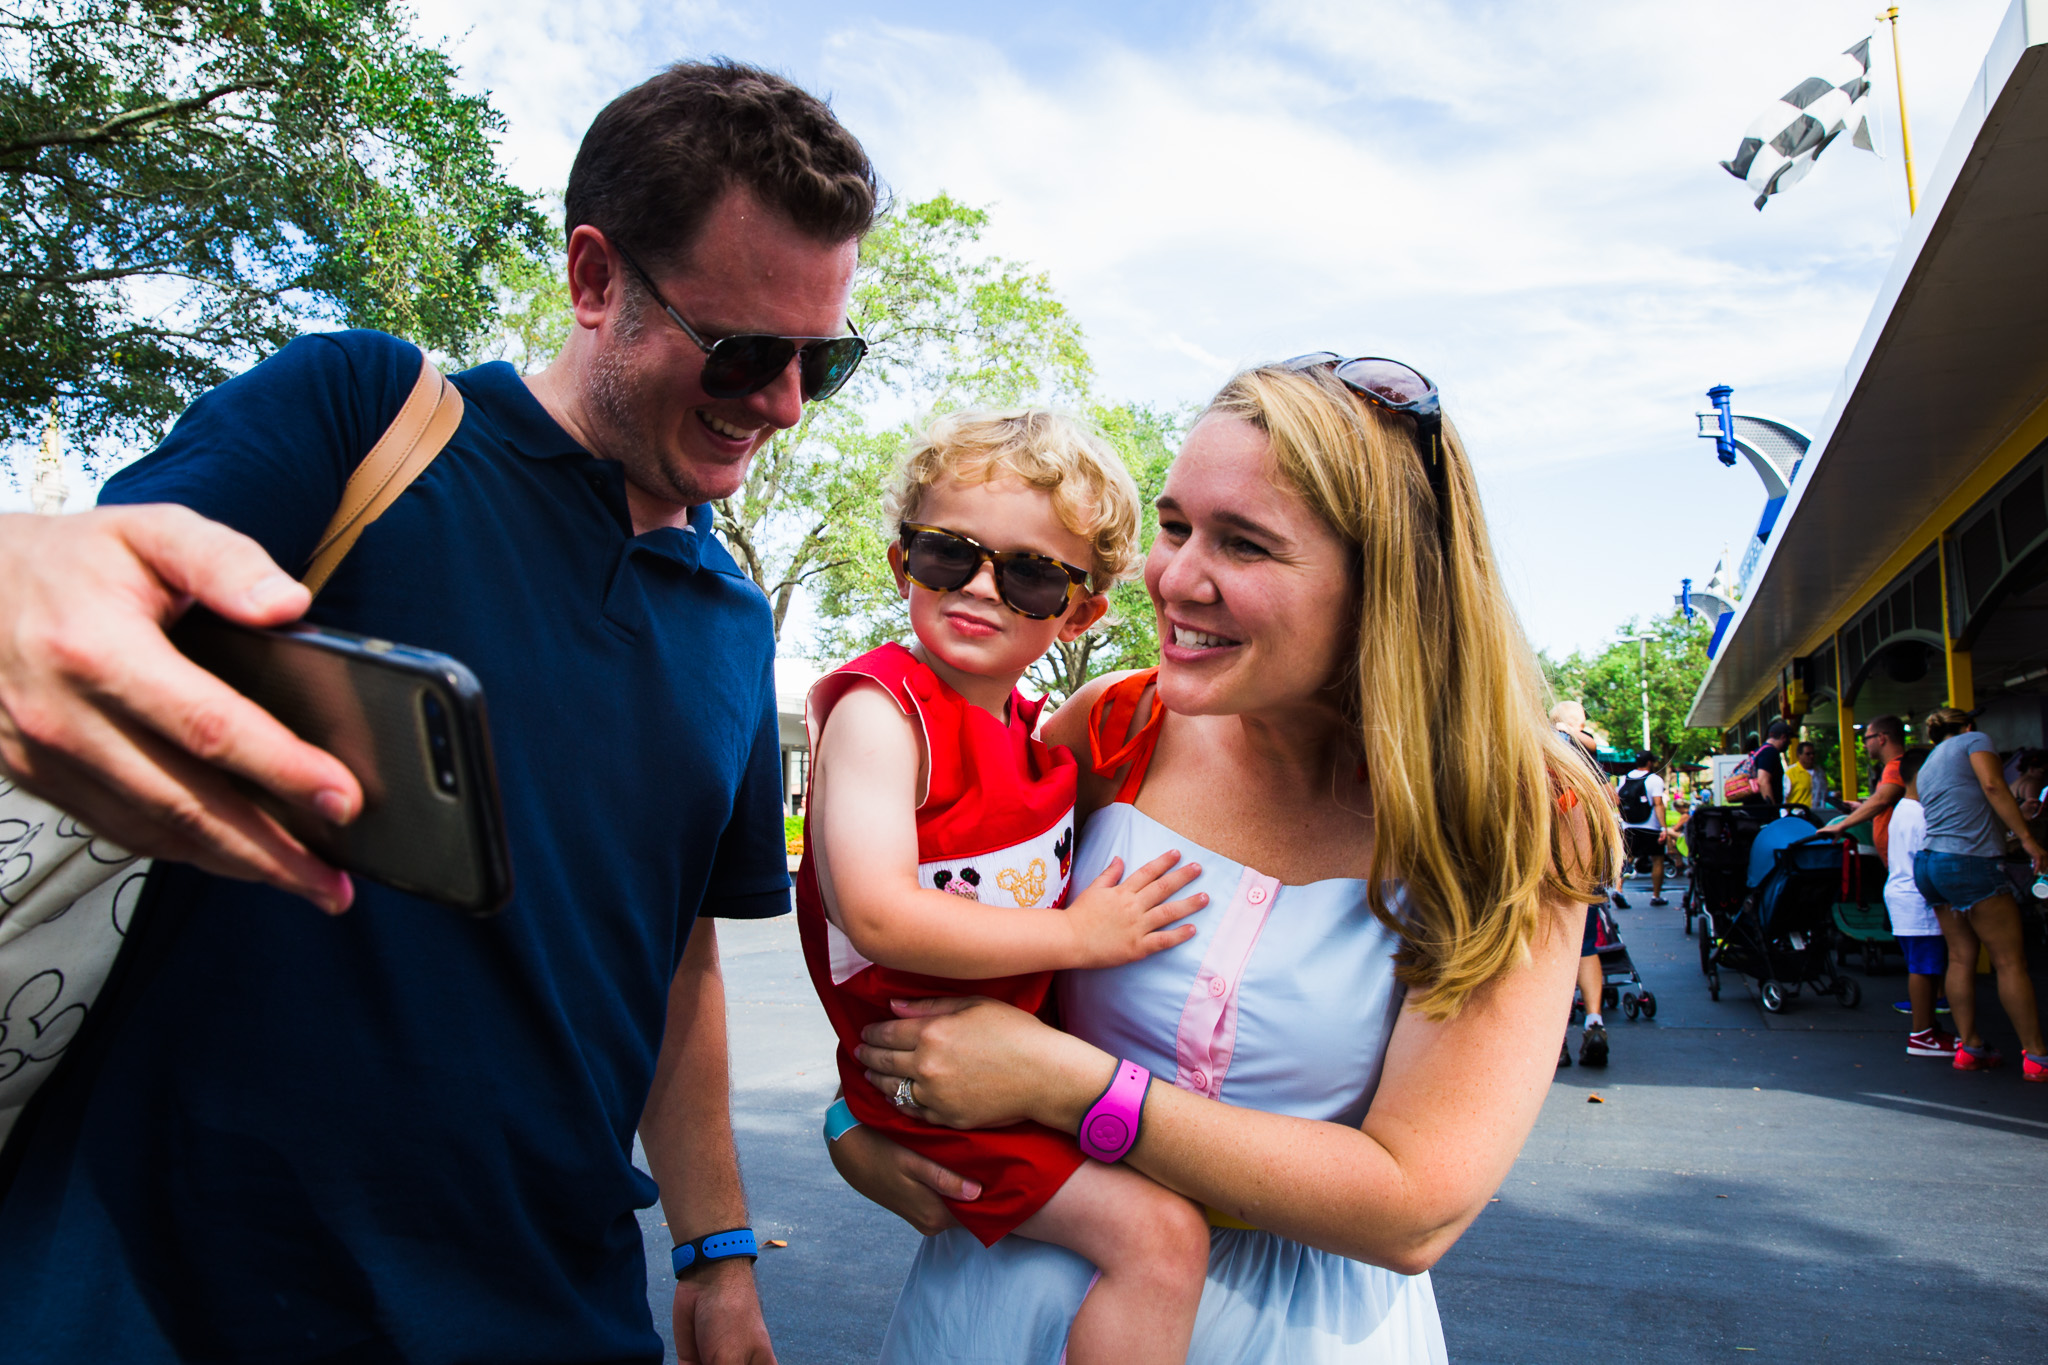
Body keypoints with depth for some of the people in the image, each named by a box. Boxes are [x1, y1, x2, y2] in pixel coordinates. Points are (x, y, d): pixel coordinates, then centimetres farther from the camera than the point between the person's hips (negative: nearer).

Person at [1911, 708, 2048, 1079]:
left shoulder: (1928, 765, 27)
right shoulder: (1975, 740, 5)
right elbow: (1993, 786, -11)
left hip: (1929, 861, 8)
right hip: (1971, 861, -8)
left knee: (1961, 957, 10)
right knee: (2010, 960, -4)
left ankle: (1969, 1047, 11)